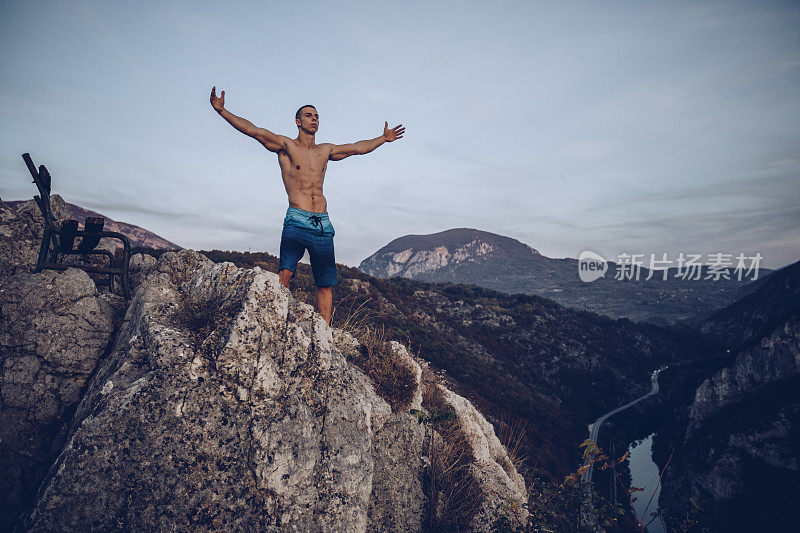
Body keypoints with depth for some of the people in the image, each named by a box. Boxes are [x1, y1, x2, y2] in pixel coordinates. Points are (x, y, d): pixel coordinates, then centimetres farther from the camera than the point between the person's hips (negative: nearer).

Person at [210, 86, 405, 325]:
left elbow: (358, 147, 33)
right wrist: (222, 111, -12)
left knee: (326, 283, 1)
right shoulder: (286, 146, 7)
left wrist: (384, 138, 43)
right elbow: (252, 130, -2)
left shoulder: (326, 150, 21)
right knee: (285, 273, -22)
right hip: (297, 221, -4)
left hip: (323, 224, 4)